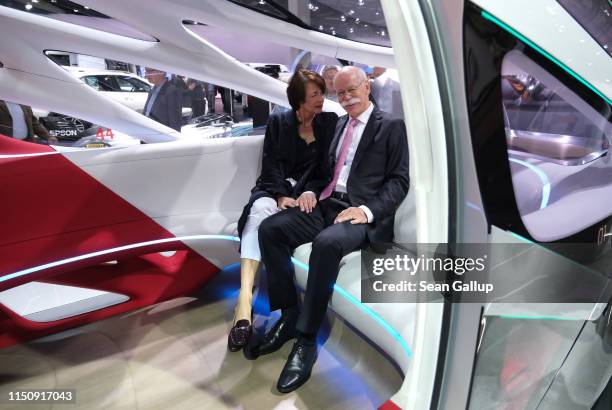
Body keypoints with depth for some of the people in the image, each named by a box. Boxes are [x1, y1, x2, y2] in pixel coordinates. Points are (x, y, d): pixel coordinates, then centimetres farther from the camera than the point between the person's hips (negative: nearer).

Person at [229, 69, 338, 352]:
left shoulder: (330, 123, 11)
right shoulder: (279, 121, 9)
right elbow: (271, 163, 1)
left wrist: (308, 193, -11)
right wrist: (282, 195, -15)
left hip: (307, 192, 0)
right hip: (275, 188, 1)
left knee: (263, 214, -34)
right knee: (260, 208, -35)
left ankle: (245, 298, -37)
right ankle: (245, 297, -45)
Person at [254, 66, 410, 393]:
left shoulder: (392, 127, 3)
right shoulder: (339, 124, 21)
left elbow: (399, 181, -4)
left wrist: (368, 209, -20)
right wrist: (311, 190, 1)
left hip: (361, 213, -6)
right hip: (325, 204, 7)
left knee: (326, 243, -37)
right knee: (269, 229, -16)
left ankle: (306, 339, -23)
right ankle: (289, 315, -7)